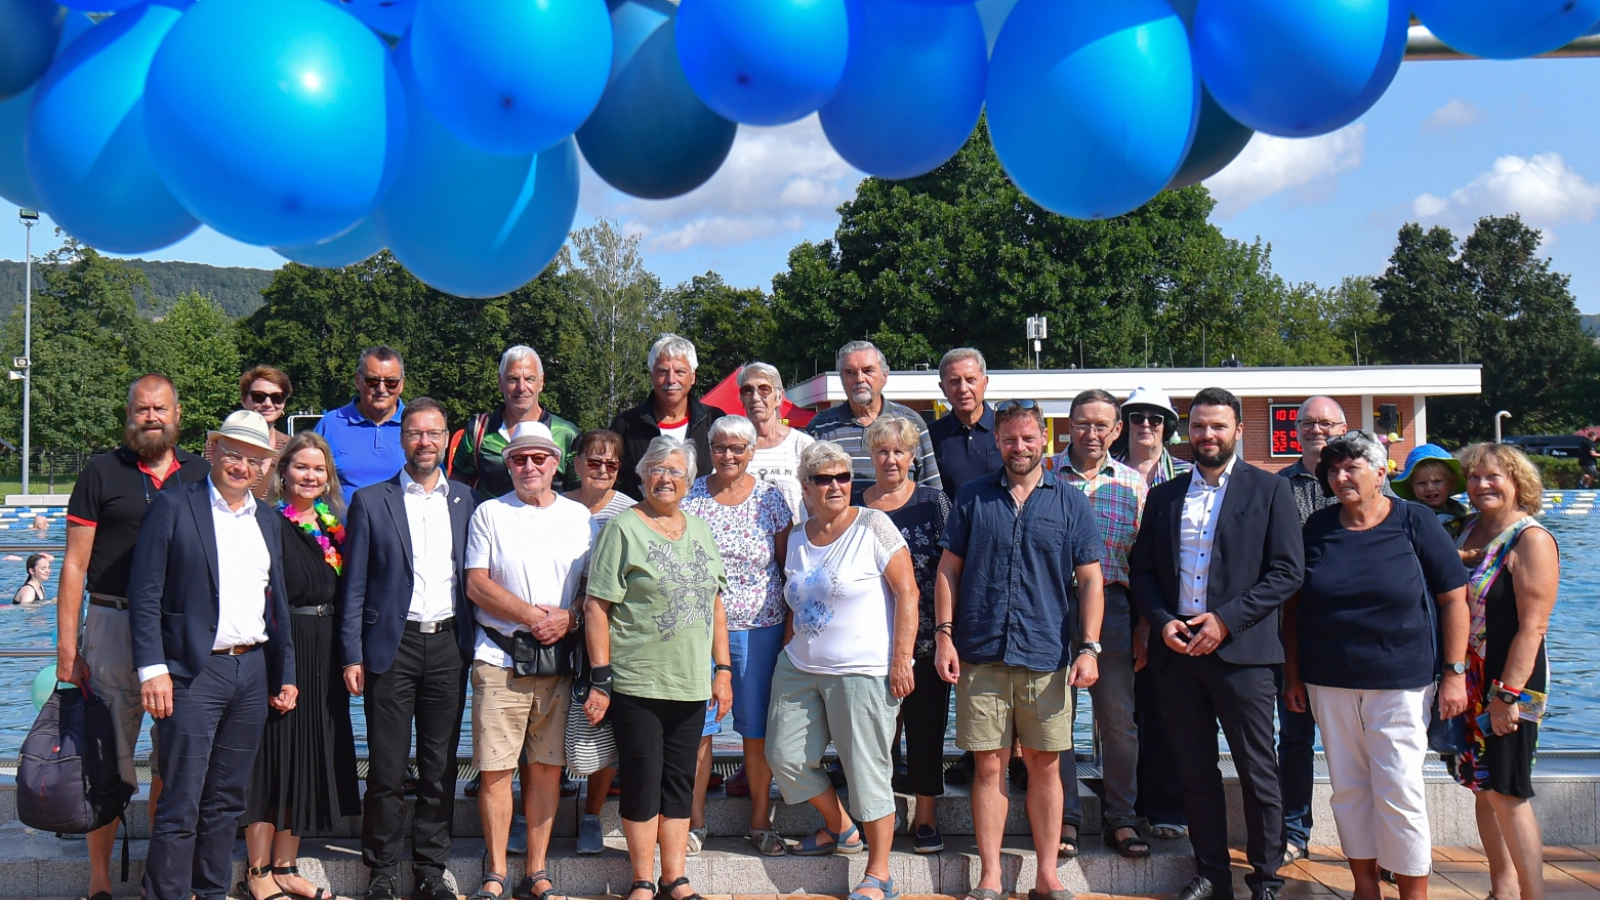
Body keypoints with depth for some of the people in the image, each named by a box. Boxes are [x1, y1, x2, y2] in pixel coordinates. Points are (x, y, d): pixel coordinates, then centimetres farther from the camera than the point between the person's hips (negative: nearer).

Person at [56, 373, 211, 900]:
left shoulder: (201, 476, 9)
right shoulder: (102, 473, 1)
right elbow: (75, 566, 0)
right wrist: (66, 649, -5)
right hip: (114, 625, -2)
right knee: (108, 760, 1)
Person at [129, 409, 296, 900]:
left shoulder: (269, 519, 15)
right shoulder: (173, 507, -2)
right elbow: (145, 594, -7)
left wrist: (285, 672, 15)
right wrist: (152, 668, -14)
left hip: (253, 672, 6)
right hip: (195, 673, -5)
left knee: (227, 800, 12)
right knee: (180, 805, -5)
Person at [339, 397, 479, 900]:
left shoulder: (466, 501, 10)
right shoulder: (371, 502, 4)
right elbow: (354, 586, 3)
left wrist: (475, 645, 4)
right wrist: (353, 656, -3)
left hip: (448, 645, 2)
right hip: (392, 646, -2)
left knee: (441, 768, 7)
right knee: (387, 770, 0)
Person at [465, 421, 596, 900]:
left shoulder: (580, 517, 13)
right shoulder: (489, 514, 7)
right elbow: (477, 584, -2)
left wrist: (568, 617, -10)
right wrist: (533, 616, -11)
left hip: (559, 660, 2)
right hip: (500, 660, -2)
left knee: (547, 767, 5)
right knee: (495, 769, -2)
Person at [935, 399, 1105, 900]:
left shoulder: (1071, 505, 6)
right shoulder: (973, 499, 7)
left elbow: (1089, 580, 4)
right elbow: (948, 570, 9)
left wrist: (1089, 648, -5)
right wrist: (944, 634, -1)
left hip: (1046, 656, 0)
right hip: (981, 654, 0)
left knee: (1045, 765, 6)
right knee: (989, 766, 3)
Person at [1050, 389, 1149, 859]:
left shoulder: (1132, 483, 8)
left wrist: (1145, 626, 3)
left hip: (1112, 609, 1)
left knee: (1119, 719, 4)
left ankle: (1121, 818, 16)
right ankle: (1064, 817, 15)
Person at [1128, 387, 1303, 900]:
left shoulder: (1270, 490, 2)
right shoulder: (1164, 496, 13)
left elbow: (1288, 571, -5)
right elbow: (1140, 570, 12)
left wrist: (1226, 619, -13)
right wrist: (1162, 622, -6)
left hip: (1242, 651, -3)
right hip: (1176, 649, 4)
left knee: (1257, 773, 2)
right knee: (1196, 771, 10)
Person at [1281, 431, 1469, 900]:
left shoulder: (1414, 522, -3)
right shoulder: (1317, 527, 6)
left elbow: (1454, 598, -2)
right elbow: (1293, 603, 11)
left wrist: (1455, 673, -6)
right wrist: (1292, 673, 8)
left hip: (1400, 684, -3)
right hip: (1329, 684, 4)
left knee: (1398, 790, -5)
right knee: (1348, 789, 8)